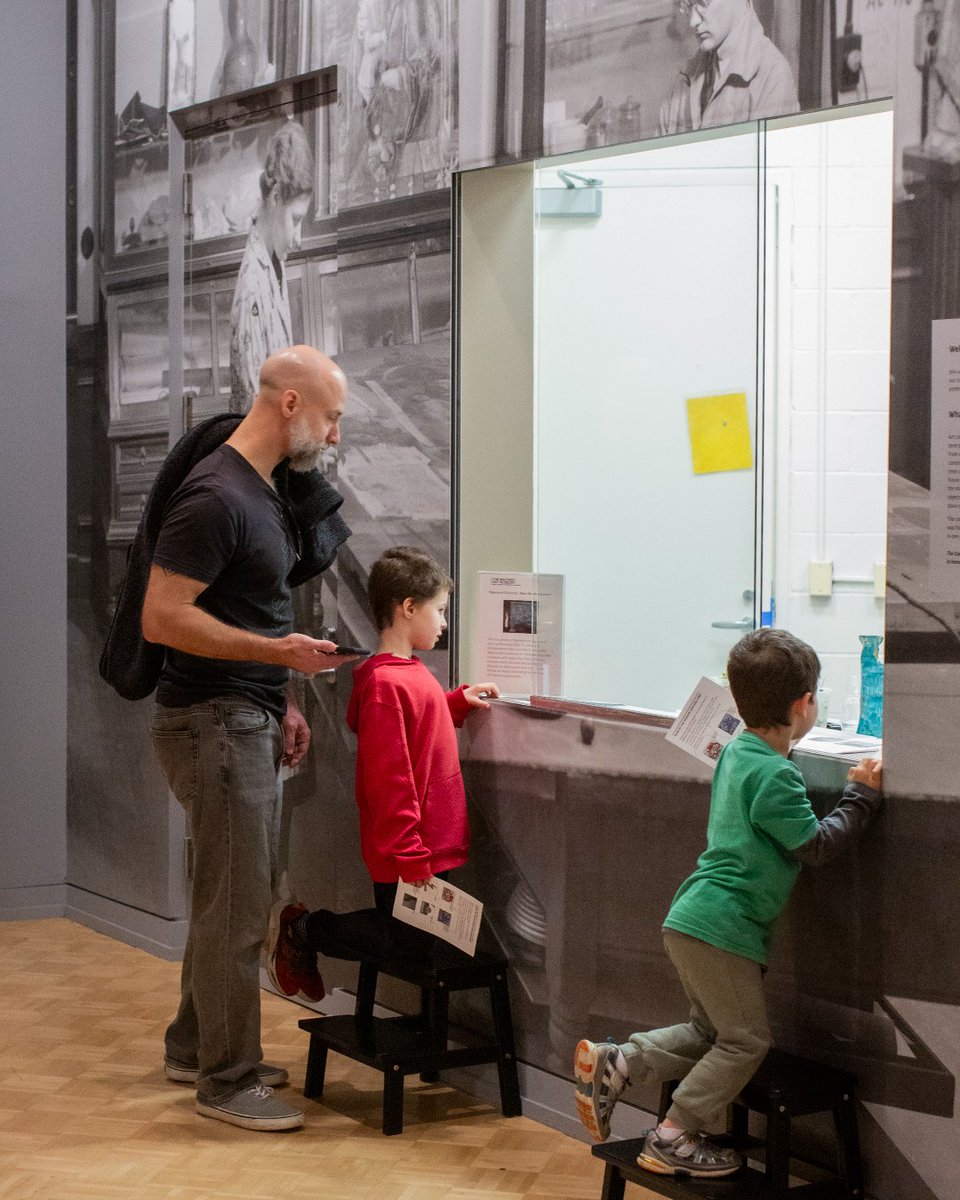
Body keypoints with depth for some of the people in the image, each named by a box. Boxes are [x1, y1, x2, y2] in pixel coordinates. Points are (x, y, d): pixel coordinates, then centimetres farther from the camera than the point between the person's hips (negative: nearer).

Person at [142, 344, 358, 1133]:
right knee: (236, 907, -4)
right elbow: (163, 618, -21)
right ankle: (228, 1081, 5)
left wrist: (280, 702, 15)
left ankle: (194, 1047, 28)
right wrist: (279, 652, -22)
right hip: (213, 723, -10)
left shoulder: (262, 491, 14)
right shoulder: (216, 496, -17)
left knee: (235, 895, 16)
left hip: (250, 721, 10)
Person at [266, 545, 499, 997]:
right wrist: (410, 854, -22)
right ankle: (300, 930, 12)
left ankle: (303, 929, 27)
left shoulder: (410, 672, 11)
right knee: (409, 941, -2)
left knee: (411, 936, 16)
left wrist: (460, 700, 16)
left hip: (428, 845, 10)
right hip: (406, 852, -10)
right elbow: (388, 777, -23)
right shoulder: (385, 683, -21)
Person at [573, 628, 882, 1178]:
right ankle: (674, 1138, 4)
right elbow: (816, 845, -11)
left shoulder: (737, 752, 11)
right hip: (722, 926, -9)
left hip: (694, 921, 9)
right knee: (746, 1040, 3)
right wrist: (862, 796, -3)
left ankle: (611, 1063, 11)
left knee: (710, 1031, 20)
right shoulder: (775, 776, -18)